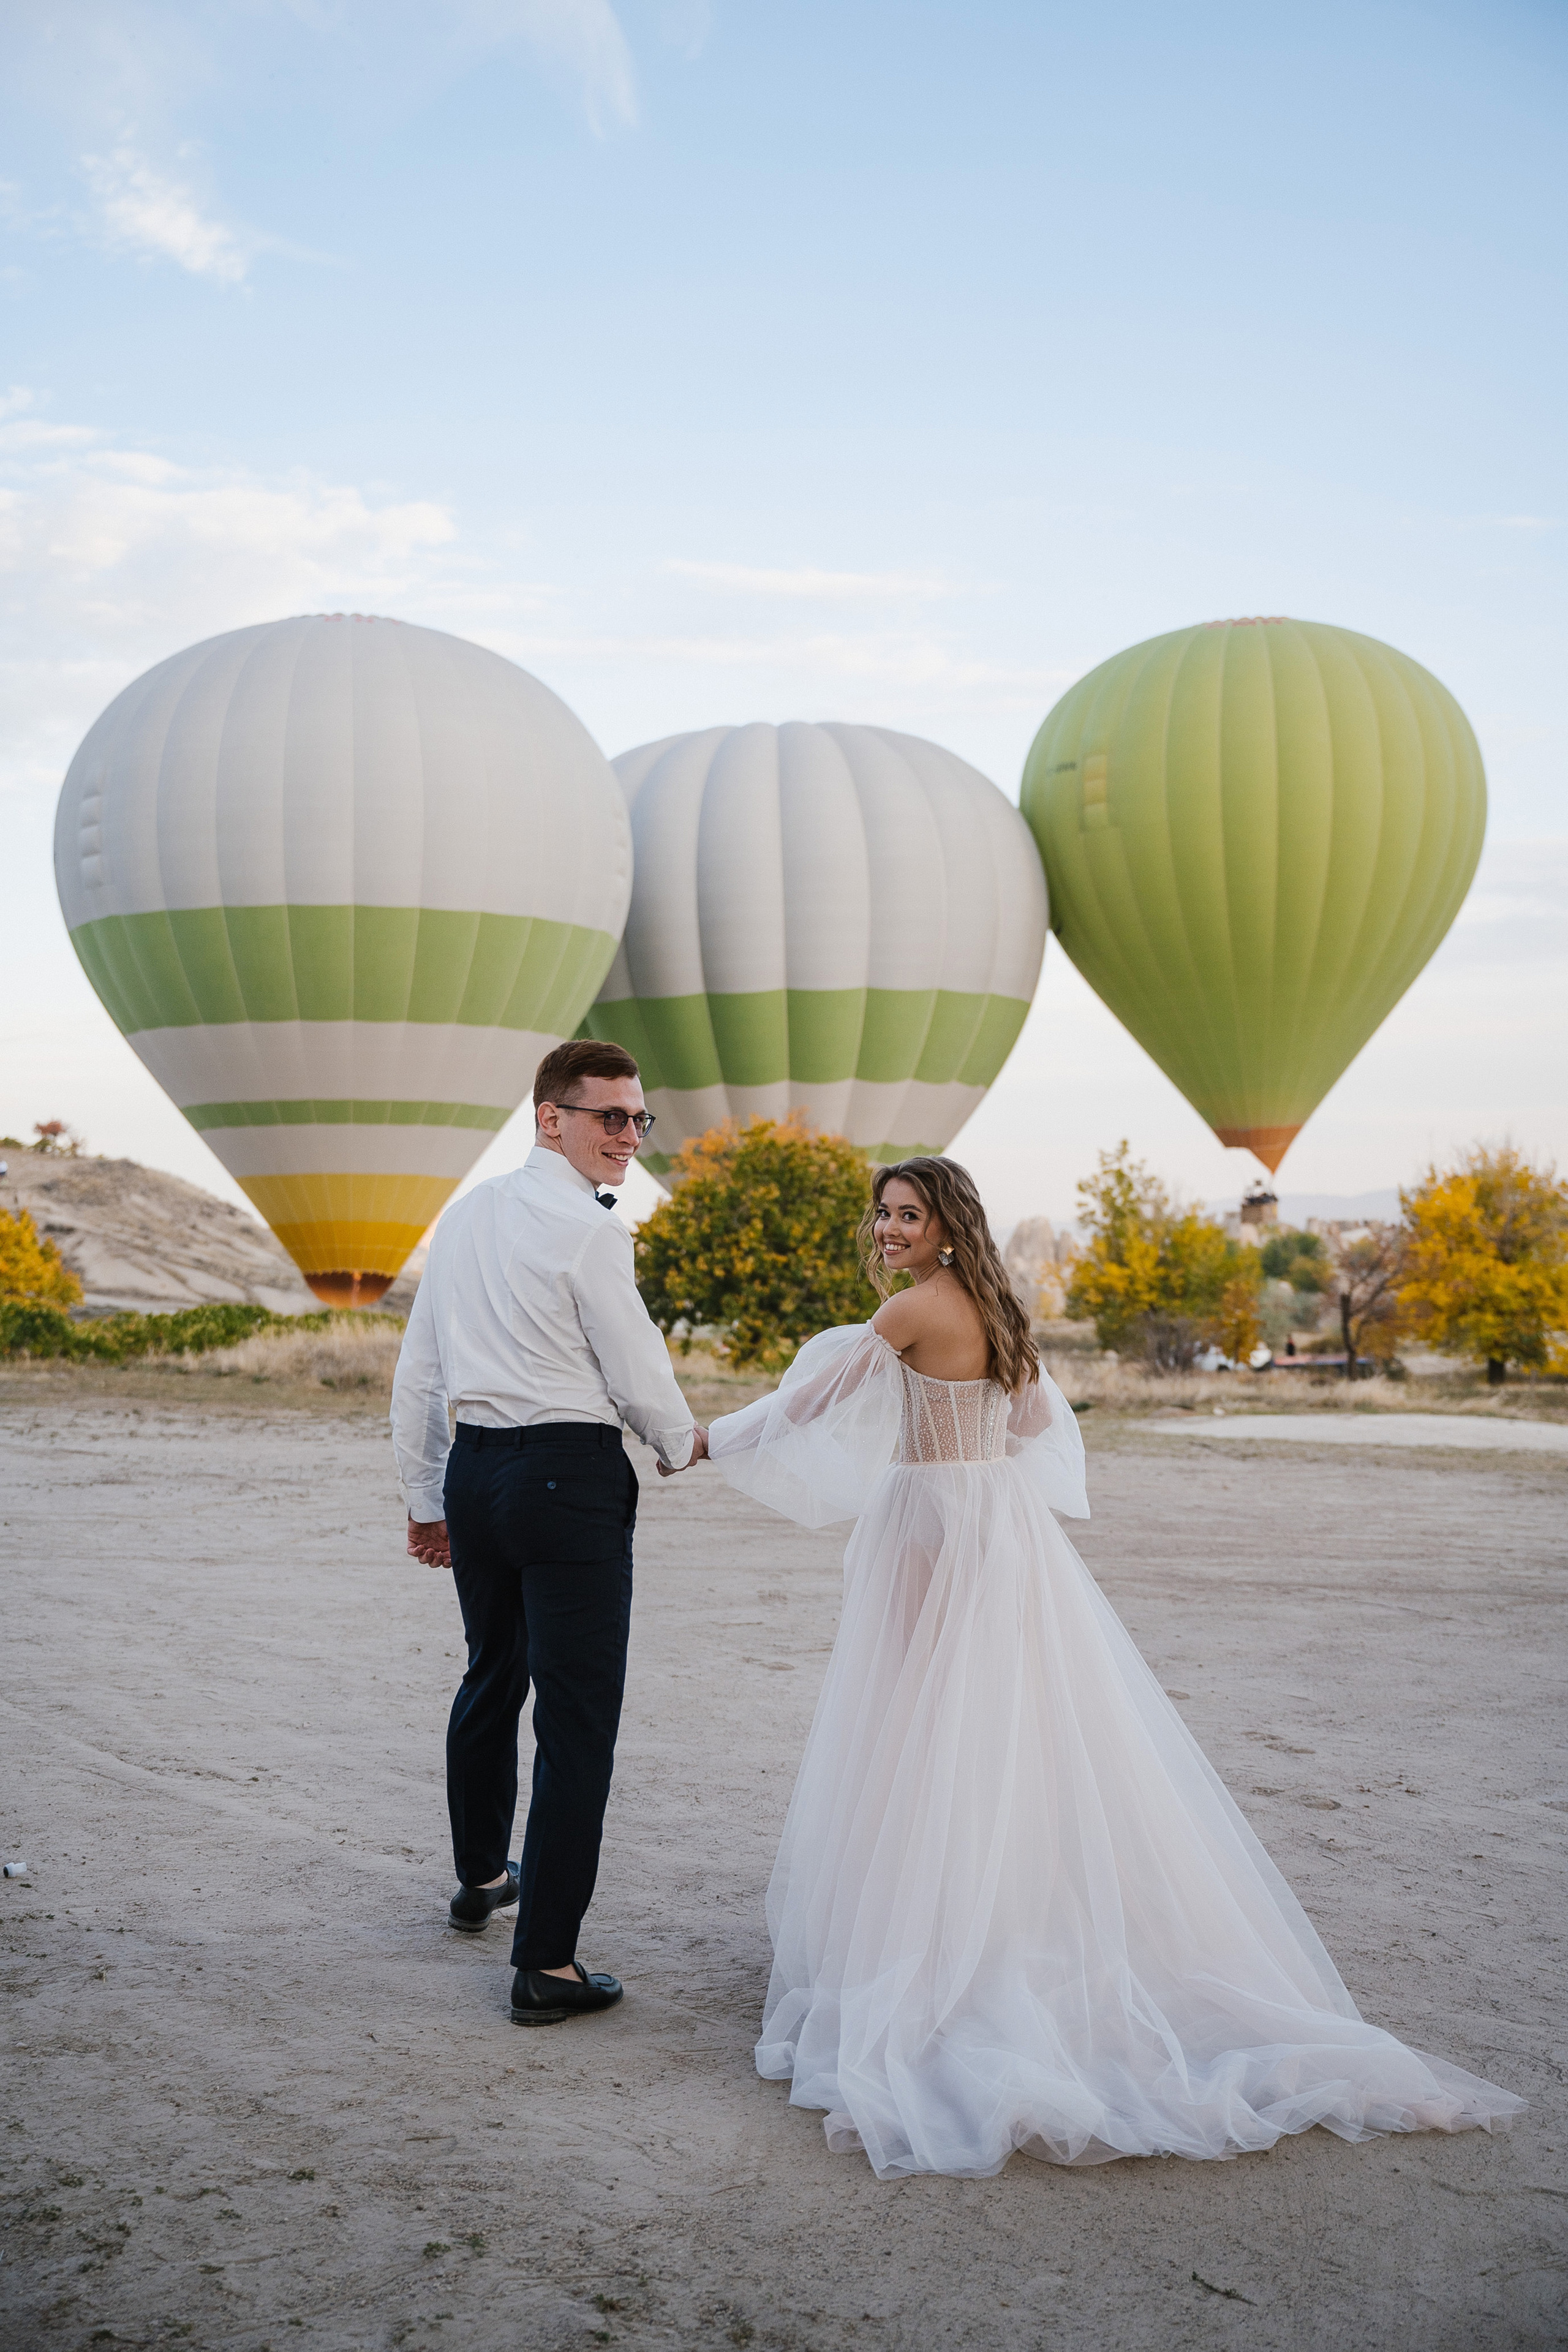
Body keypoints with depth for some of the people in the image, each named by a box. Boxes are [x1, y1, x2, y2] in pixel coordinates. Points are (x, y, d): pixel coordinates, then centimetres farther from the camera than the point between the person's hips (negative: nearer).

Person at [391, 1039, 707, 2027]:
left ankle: (480, 1878, 45)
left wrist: (425, 1497, 21)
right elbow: (639, 1374, -8)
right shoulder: (589, 1231, -13)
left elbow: (417, 1372, 13)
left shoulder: (464, 1216, 10)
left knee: (492, 1679, 25)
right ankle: (547, 1963, 0)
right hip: (571, 1474, -8)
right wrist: (684, 1443, 13)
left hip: (475, 1469, 8)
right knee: (578, 1716, -2)